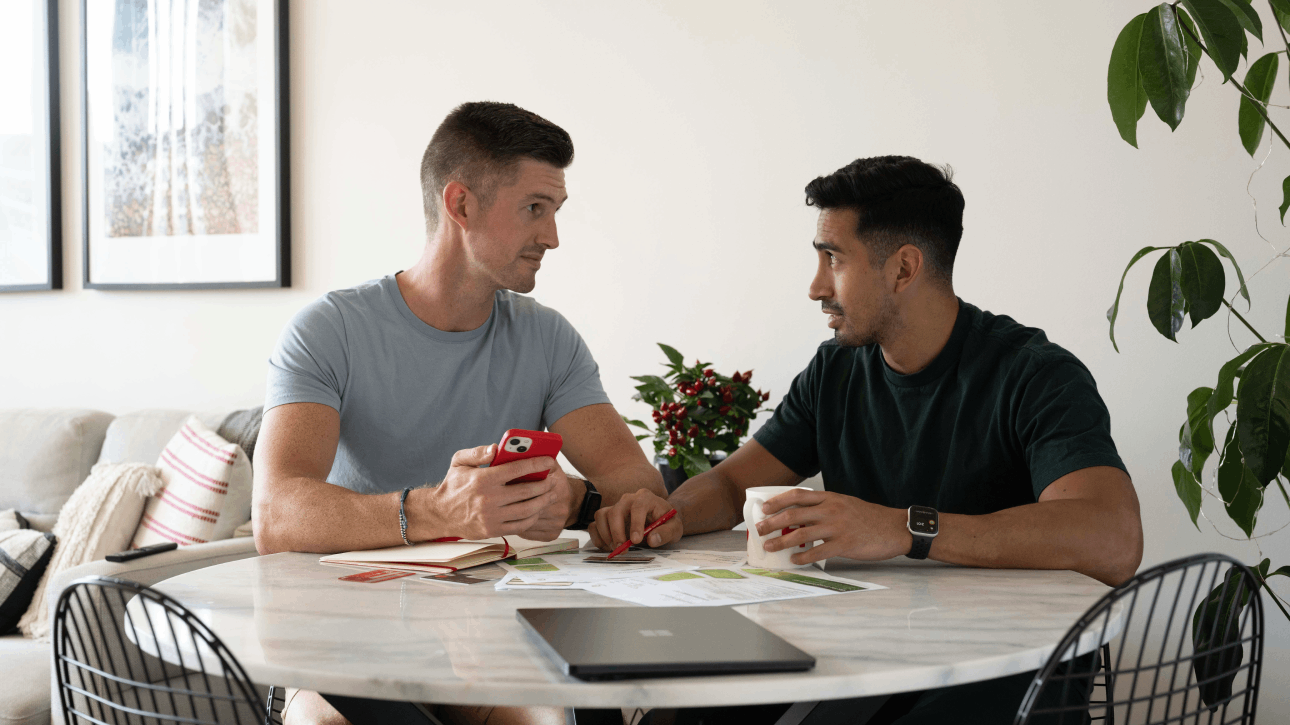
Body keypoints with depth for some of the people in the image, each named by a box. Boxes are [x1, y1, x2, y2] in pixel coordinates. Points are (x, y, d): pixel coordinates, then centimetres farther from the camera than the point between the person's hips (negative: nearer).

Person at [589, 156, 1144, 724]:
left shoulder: (1038, 376, -11)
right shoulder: (836, 370, 10)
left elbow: (1114, 542, -28)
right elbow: (730, 484, 16)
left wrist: (906, 529, -36)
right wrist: (670, 514, -10)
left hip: (995, 676, -4)